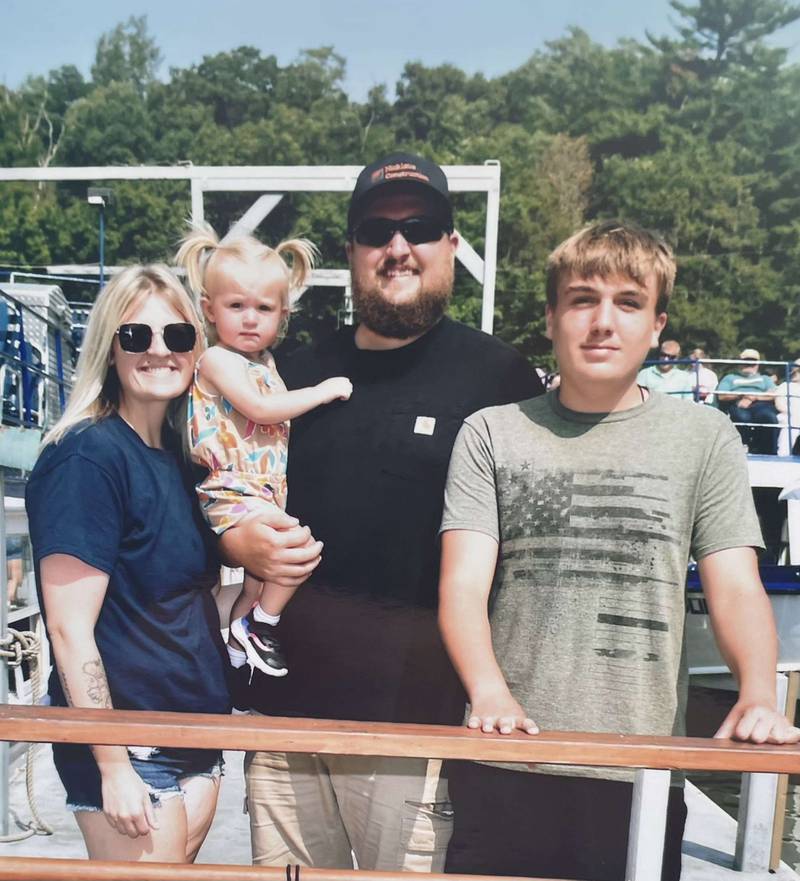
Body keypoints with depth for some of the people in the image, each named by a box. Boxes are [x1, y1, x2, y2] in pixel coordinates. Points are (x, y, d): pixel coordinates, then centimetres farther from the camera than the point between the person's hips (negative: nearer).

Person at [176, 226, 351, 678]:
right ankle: (261, 624, -1)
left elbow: (280, 417, 20)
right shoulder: (218, 360, -12)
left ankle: (237, 644, 33)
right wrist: (324, 390, -17)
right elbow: (260, 408, -24)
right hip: (233, 493, -9)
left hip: (265, 491, 9)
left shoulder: (264, 361, 13)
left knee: (263, 569, 17)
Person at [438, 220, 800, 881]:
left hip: (643, 770, 0)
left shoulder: (704, 437, 5)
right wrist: (490, 691, -21)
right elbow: (464, 585, -5)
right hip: (505, 762, 0)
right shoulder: (492, 434, 3)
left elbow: (736, 588, 0)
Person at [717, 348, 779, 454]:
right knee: (742, 418, -40)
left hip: (760, 405, 1)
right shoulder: (730, 377, 31)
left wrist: (752, 397, -4)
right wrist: (742, 395, -1)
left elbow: (772, 394, 13)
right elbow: (721, 396, 14)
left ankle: (770, 454, -34)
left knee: (769, 417, -37)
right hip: (737, 406, -1)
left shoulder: (765, 378, 34)